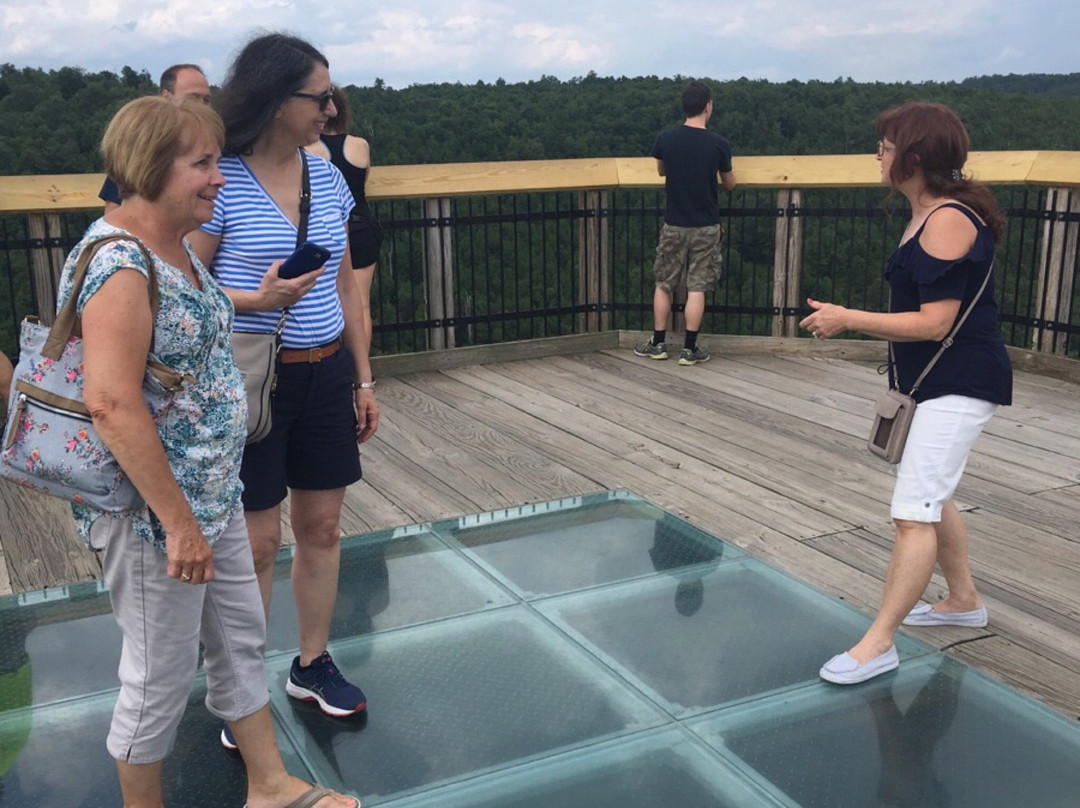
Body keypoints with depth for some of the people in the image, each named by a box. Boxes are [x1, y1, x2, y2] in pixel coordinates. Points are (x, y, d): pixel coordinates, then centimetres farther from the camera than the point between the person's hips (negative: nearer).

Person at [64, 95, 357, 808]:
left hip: (214, 495, 10)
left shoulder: (178, 246, 7)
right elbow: (111, 403, -30)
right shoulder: (118, 264, -23)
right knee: (162, 673, 8)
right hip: (152, 509, -10)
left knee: (242, 640, 20)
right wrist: (178, 520, -27)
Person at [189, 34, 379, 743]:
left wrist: (363, 378, 14)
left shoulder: (327, 177, 7)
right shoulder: (221, 181, -11)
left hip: (326, 375, 6)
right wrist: (256, 300, -23)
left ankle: (313, 665, 30)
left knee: (322, 527, 12)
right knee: (258, 540, 2)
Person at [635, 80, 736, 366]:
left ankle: (658, 343, 17)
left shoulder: (666, 139, -7)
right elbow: (730, 185, 5)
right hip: (706, 227, -1)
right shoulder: (718, 144, -11)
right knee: (697, 288, 4)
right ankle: (689, 349, 6)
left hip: (673, 225, 1)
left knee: (663, 284, 13)